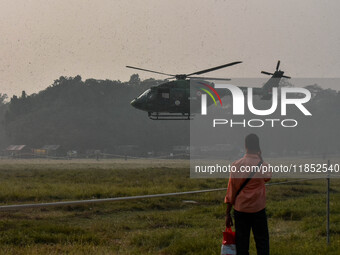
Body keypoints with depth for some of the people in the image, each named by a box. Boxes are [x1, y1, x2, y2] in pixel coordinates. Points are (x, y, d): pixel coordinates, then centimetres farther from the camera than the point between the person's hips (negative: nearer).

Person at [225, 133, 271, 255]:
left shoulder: (237, 165, -5)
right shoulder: (262, 165, -7)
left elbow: (231, 190, -3)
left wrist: (228, 214, 3)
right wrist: (260, 157, 16)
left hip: (240, 209, 1)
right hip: (258, 209, -1)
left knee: (241, 242, 6)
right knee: (262, 241, 7)